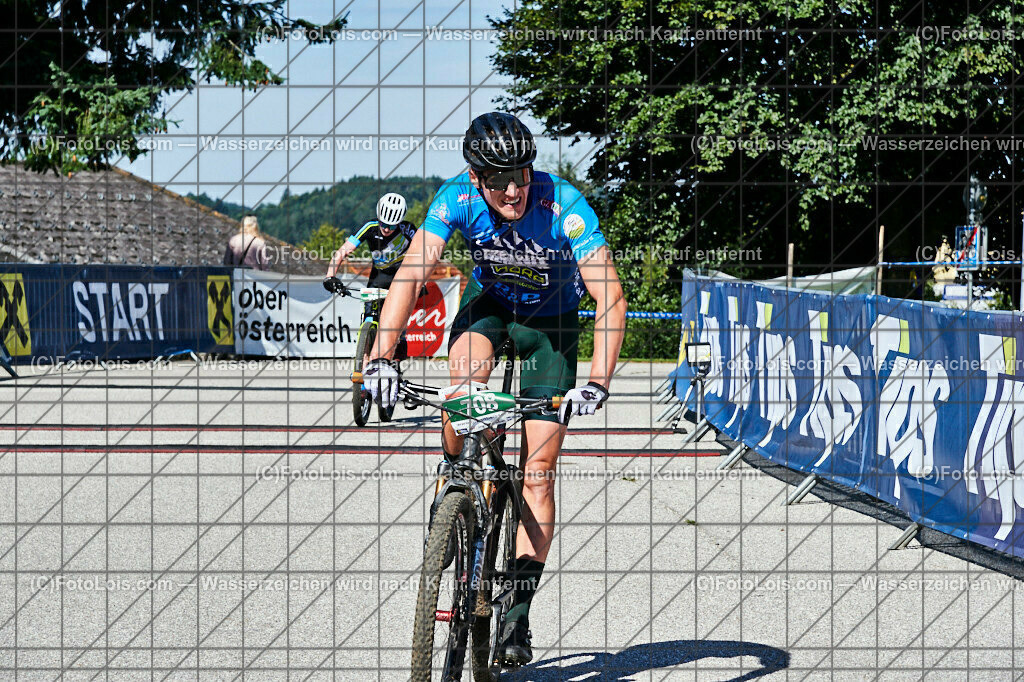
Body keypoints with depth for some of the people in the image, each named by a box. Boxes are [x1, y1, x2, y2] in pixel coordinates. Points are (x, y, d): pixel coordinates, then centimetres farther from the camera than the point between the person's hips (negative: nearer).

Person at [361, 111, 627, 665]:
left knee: (538, 469, -6)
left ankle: (518, 615, -1)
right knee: (467, 366, -35)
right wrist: (382, 356, -44)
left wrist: (597, 384, -46)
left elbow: (611, 299, -35)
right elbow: (411, 273, -32)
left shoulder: (564, 207, -33)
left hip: (550, 318, -1)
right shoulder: (457, 197, -27)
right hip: (489, 299, 1)